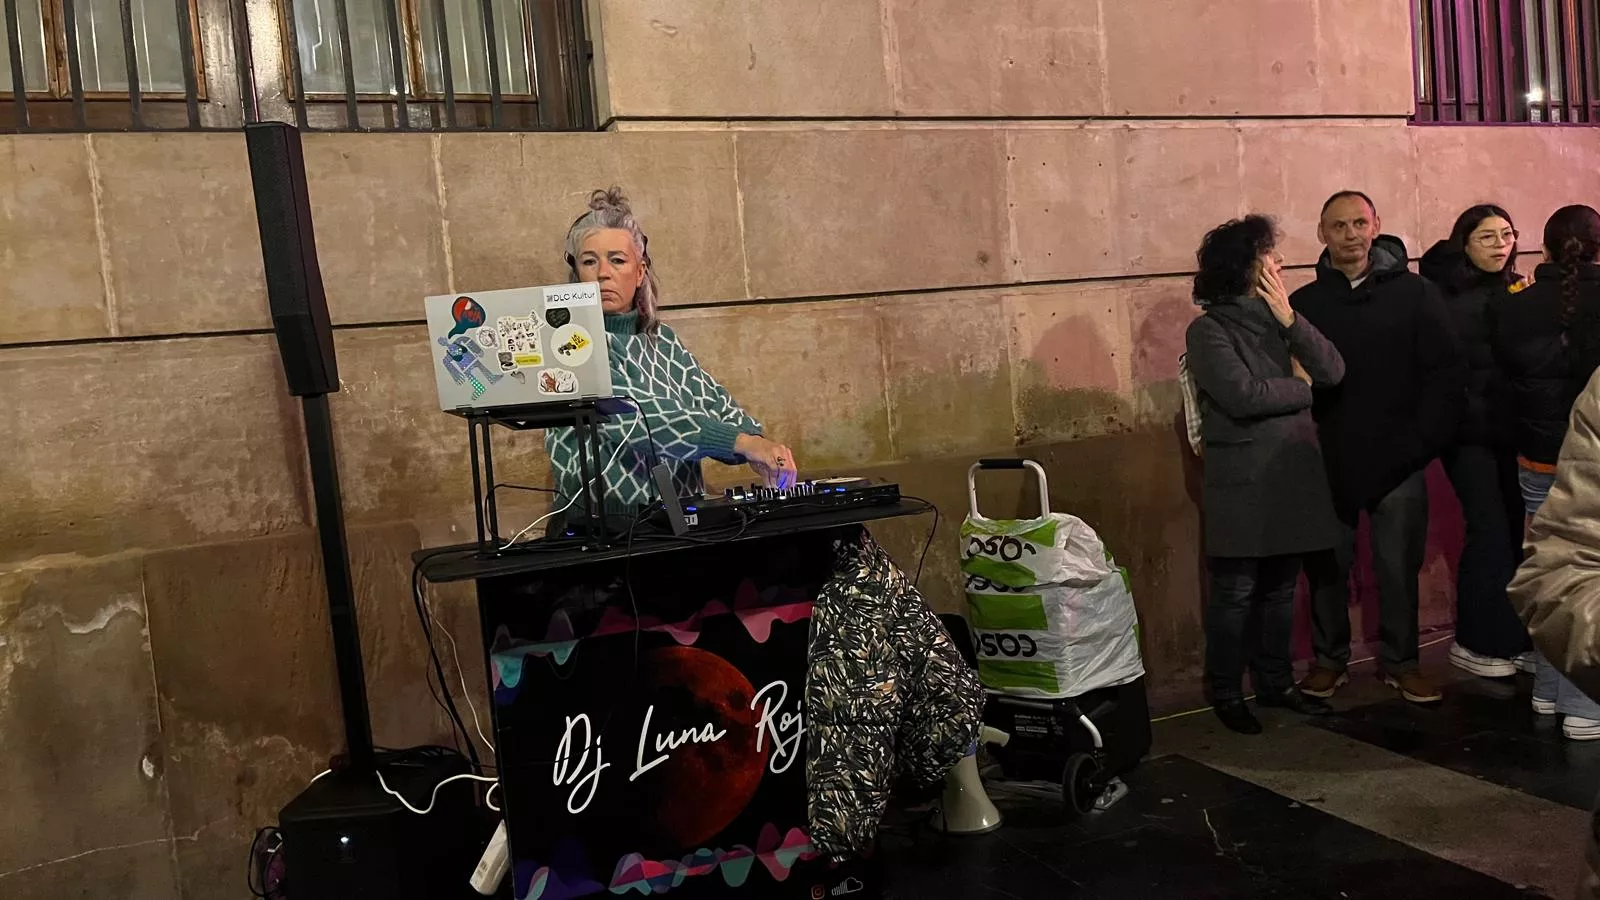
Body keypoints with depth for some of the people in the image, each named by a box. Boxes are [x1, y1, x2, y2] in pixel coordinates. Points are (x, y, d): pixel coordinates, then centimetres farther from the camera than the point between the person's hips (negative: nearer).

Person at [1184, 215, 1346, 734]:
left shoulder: (1280, 318, 11)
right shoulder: (1209, 330, -8)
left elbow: (1333, 372, -1)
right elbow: (1244, 396, -20)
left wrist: (1290, 319, -10)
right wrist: (1301, 389, -4)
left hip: (1294, 472, 6)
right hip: (1242, 481, -6)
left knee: (1282, 588, 14)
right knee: (1234, 592, 1)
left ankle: (1276, 682, 28)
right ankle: (1226, 694, 14)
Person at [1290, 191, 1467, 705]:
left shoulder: (1414, 293, 2)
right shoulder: (1305, 303, 2)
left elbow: (1447, 373, 0)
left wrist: (1423, 440, -7)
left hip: (1398, 463, 0)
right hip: (1329, 464, 0)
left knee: (1399, 567, 7)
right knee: (1328, 567, 7)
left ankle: (1400, 662, 23)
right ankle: (1330, 658, 23)